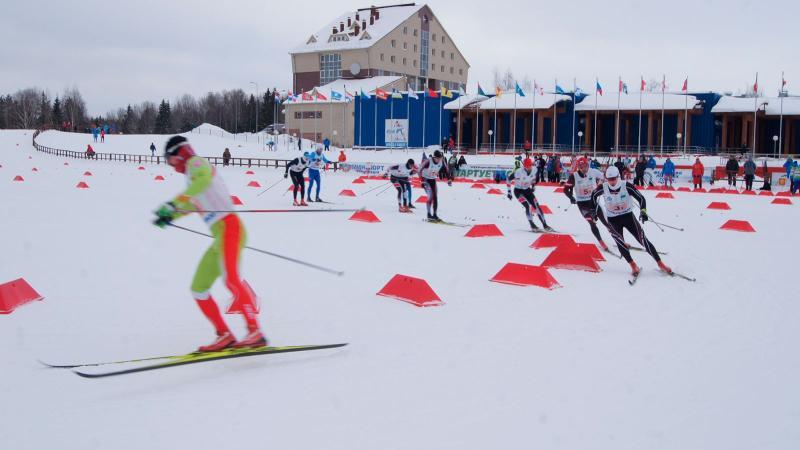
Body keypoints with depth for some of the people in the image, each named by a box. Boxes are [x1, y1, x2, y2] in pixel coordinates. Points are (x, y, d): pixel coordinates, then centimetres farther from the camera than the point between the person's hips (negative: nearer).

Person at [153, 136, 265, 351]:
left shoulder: (196, 163, -1)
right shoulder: (193, 176, 26)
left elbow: (202, 180, -25)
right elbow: (192, 204, 45)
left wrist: (173, 203, -31)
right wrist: (171, 215, 33)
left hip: (228, 227, -10)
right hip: (220, 236, 10)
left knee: (231, 279, -29)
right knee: (198, 289, 9)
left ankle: (255, 332, -36)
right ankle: (225, 336, 8)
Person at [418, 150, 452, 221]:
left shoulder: (441, 161, -14)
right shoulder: (428, 161, -29)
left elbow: (446, 169, 2)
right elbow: (420, 170, -24)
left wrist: (449, 179, -4)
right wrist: (422, 181, -29)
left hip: (433, 180, 5)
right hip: (426, 179, -5)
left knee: (435, 197, 0)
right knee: (430, 196, -16)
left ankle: (435, 215, 9)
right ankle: (429, 215, -5)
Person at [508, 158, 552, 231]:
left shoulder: (534, 170, -15)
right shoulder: (519, 172, -29)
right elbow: (509, 178, -15)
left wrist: (533, 186, 6)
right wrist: (509, 191, -12)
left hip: (527, 190, 5)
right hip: (518, 191, -5)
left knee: (537, 206, -5)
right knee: (528, 206, -23)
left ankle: (545, 225, 2)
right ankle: (532, 225, -10)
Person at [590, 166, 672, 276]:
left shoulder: (626, 186, -20)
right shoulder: (603, 188, -15)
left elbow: (641, 198, -14)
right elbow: (594, 195, 7)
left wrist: (643, 211, -29)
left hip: (628, 216, -1)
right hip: (613, 220, 1)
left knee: (643, 239, -5)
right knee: (620, 242, -19)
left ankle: (660, 264, 4)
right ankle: (633, 266, -5)